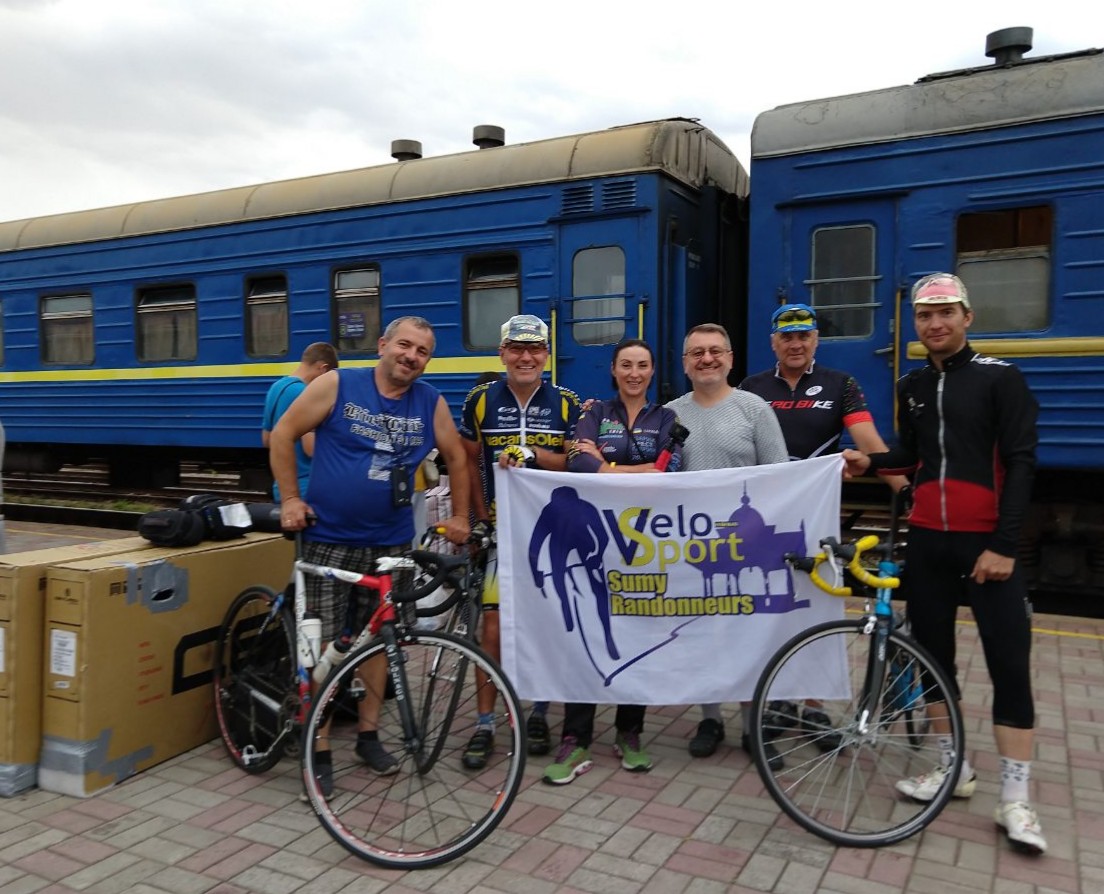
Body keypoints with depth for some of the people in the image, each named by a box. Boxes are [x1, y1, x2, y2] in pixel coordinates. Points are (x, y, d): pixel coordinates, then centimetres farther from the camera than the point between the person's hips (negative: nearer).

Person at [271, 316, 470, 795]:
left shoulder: (431, 402, 1)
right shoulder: (337, 385, -7)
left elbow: (457, 458, 13)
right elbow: (283, 435, -1)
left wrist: (459, 516, 11)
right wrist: (290, 498, -5)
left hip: (390, 543, 3)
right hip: (328, 540, -3)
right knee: (323, 645, 0)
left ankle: (368, 734, 29)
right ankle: (318, 751, 13)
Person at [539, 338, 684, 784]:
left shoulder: (667, 418, 8)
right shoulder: (595, 413, 6)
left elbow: (669, 470, -11)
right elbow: (579, 463, -14)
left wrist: (606, 467, -10)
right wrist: (641, 473, -15)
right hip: (596, 534, -1)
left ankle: (629, 734, 21)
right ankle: (575, 742, 2)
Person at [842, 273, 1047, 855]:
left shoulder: (1001, 378, -5)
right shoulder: (911, 387, 10)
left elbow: (1020, 463, -9)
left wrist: (1004, 545, -15)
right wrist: (870, 462, -3)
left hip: (986, 542, -5)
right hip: (927, 540, 5)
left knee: (1009, 665, -3)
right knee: (932, 654, 10)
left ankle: (1014, 801, 6)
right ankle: (954, 767, 25)